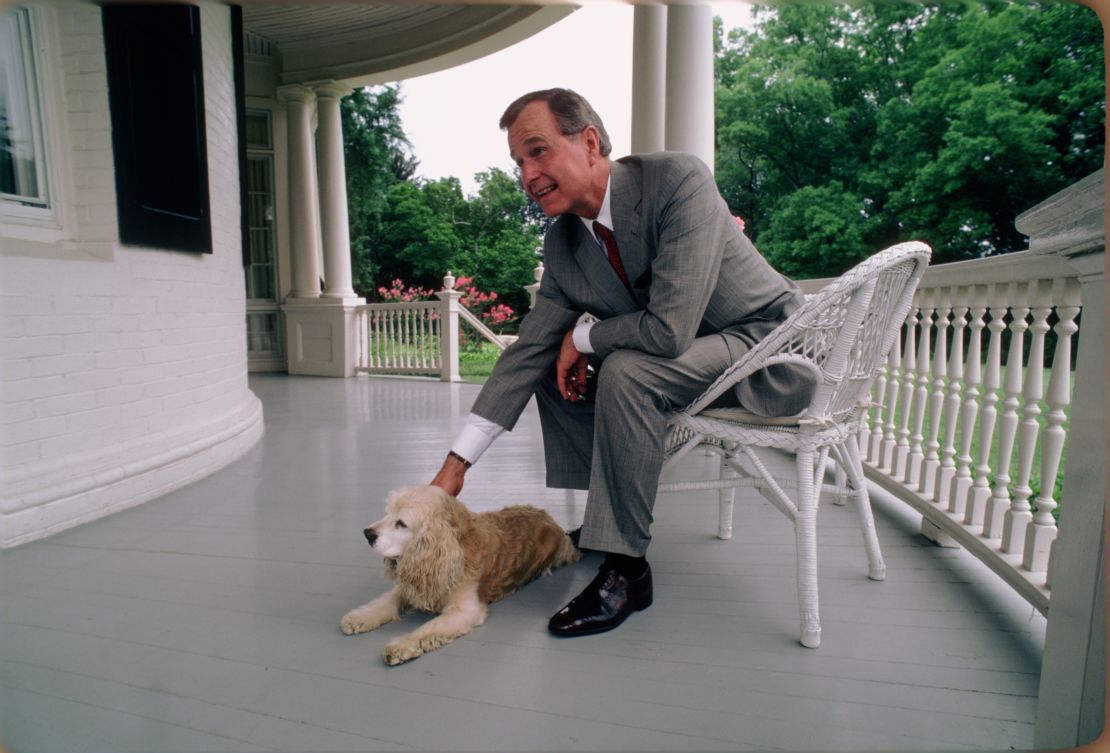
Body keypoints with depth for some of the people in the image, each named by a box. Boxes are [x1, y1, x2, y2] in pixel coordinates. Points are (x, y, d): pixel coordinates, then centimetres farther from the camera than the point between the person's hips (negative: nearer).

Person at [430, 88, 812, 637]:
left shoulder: (679, 180, -25)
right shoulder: (562, 243, -4)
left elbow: (669, 330, -34)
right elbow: (527, 351, -3)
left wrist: (581, 337, -14)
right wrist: (456, 463, -6)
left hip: (769, 346, -7)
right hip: (680, 360, 7)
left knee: (624, 370, -31)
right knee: (557, 373, 4)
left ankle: (625, 568, -16)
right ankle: (605, 519, 14)